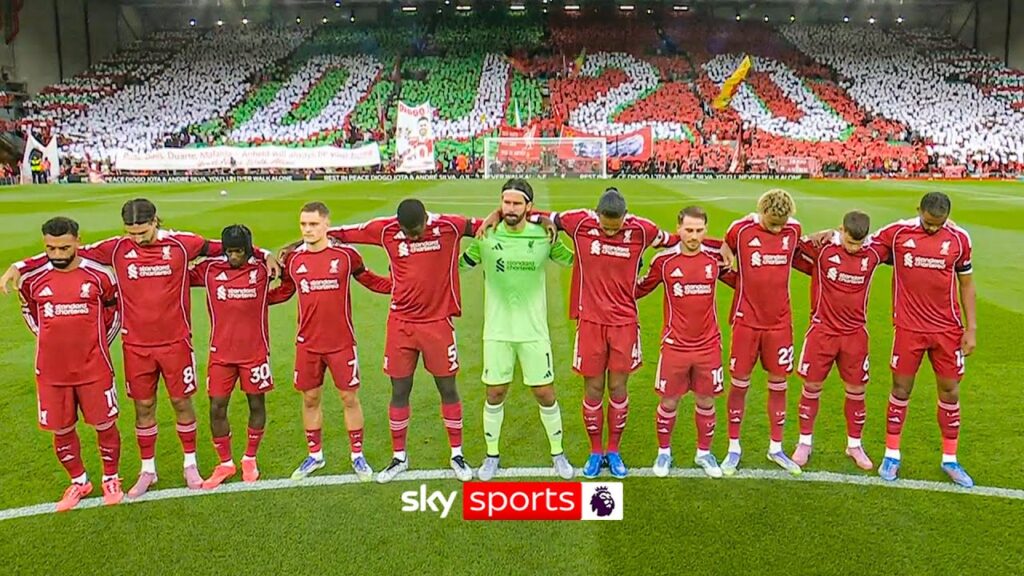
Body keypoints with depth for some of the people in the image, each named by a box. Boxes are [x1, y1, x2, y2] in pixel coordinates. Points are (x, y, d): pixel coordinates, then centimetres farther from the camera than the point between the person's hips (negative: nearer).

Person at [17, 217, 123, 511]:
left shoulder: (99, 275, -7)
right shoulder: (33, 280, -2)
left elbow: (115, 311, 9)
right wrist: (52, 340, 11)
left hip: (94, 368, -2)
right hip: (51, 371, 2)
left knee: (104, 424, 6)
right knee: (61, 429, 11)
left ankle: (111, 479, 26)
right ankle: (79, 482, 31)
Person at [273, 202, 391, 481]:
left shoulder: (346, 254, -7)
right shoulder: (293, 259, 0)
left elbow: (370, 280, 6)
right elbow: (284, 291, 15)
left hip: (341, 342, -2)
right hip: (307, 344, 2)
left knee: (349, 397, 6)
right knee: (310, 399, 12)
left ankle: (357, 456, 22)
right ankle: (315, 455, 31)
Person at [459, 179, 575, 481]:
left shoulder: (545, 236, -5)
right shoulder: (486, 236, -5)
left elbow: (575, 260, 9)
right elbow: (460, 264, 8)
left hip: (534, 330, 0)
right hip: (497, 331, 0)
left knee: (545, 393, 6)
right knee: (495, 393, 8)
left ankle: (558, 454, 27)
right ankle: (492, 455, 28)